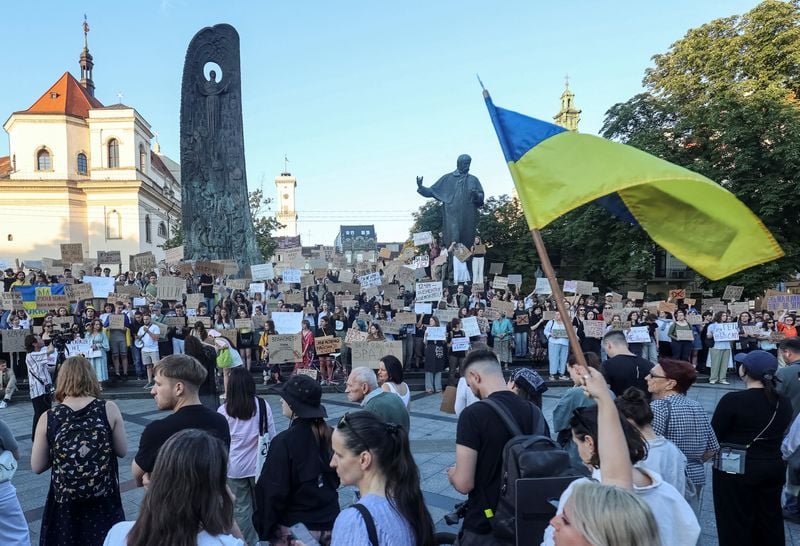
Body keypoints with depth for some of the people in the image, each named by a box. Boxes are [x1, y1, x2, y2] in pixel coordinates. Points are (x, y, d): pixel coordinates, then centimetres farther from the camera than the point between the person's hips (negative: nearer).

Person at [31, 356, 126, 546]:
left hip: (65, 503, 1)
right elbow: (122, 451, -4)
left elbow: (37, 467, -3)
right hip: (104, 501, 0)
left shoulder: (48, 418, -10)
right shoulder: (109, 409, -12)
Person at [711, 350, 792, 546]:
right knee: (770, 521, 19)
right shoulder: (784, 402, 0)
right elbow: (778, 434, 12)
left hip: (736, 470, -5)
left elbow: (713, 437, -14)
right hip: (775, 468, 6)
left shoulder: (733, 400, -19)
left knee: (736, 525, 8)